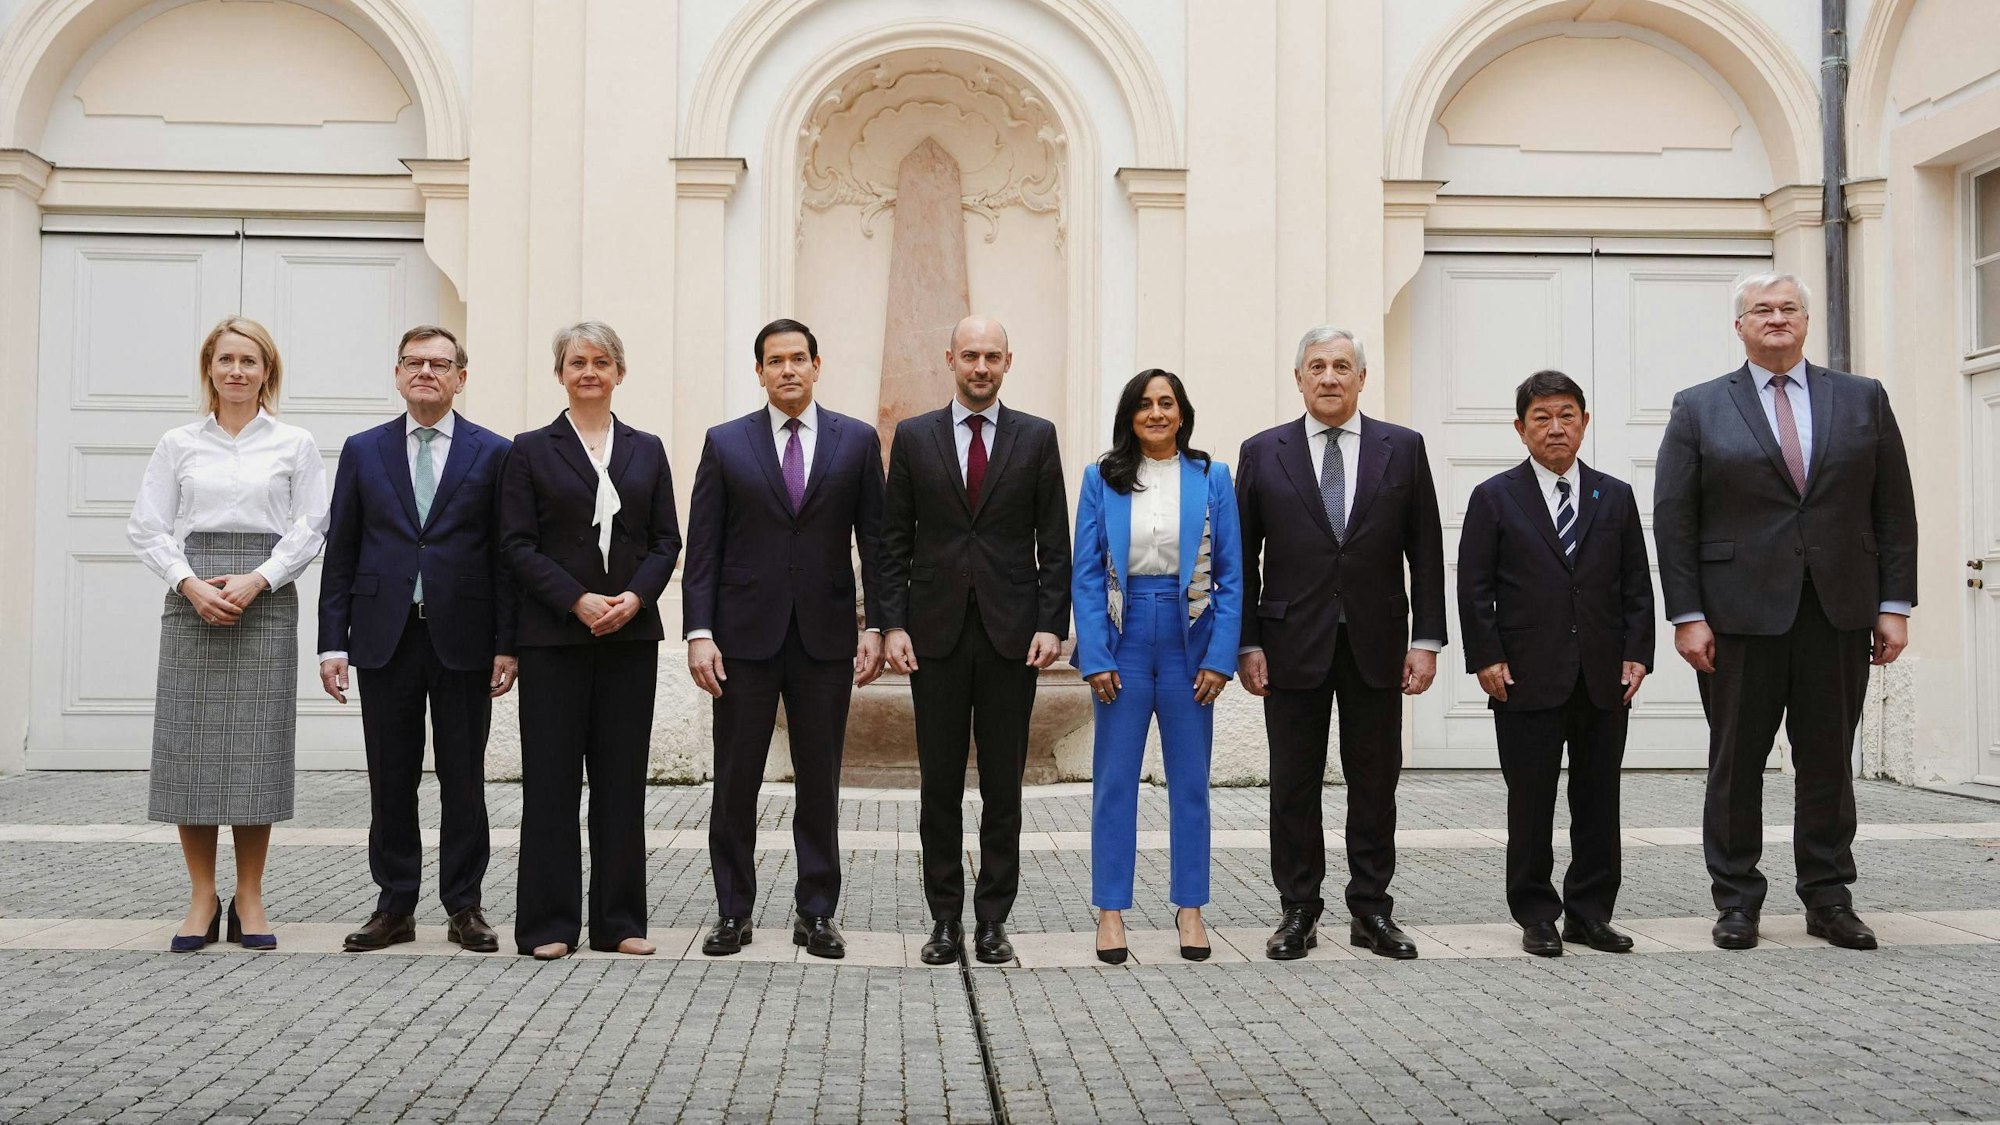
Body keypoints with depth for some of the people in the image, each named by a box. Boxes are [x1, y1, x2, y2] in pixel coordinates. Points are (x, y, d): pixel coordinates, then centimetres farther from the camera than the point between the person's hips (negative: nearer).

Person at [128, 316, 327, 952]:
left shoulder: (294, 445, 8)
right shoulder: (179, 444, 11)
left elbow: (310, 529, 2)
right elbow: (146, 528, 6)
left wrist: (256, 579, -11)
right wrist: (190, 583, -9)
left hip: (266, 599, -1)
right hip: (192, 597, 1)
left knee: (258, 744, -2)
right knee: (189, 743, -1)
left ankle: (249, 899, 7)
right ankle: (201, 899, 9)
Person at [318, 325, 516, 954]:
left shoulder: (493, 453, 4)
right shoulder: (363, 452, 10)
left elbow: (506, 554, 1)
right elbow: (340, 552, 7)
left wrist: (507, 643, -5)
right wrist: (332, 642, 0)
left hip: (463, 638, -2)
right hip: (385, 637, 2)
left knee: (464, 780, 5)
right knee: (390, 779, 7)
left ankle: (464, 907, 14)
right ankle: (395, 908, 17)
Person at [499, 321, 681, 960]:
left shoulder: (646, 451, 12)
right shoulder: (532, 450, 4)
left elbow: (666, 540, 8)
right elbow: (518, 545, -3)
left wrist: (635, 597, -10)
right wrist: (579, 601, -14)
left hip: (630, 634, 3)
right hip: (553, 635, -2)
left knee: (622, 777, 5)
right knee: (551, 777, 0)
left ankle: (619, 920, 13)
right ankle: (549, 924, 8)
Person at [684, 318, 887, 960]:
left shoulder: (858, 441, 6)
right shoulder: (725, 443, 5)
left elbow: (874, 540, 5)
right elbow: (702, 547, 2)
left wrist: (877, 626, -2)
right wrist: (698, 632, -7)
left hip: (825, 636, 0)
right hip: (745, 637, 0)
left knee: (820, 784, 6)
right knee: (735, 782, 5)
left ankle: (816, 913, 16)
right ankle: (733, 913, 17)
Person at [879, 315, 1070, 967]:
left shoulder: (1037, 437, 6)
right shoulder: (914, 437, 7)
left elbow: (1055, 543, 4)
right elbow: (894, 541, 6)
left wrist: (1052, 624, -5)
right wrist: (892, 625, -3)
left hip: (1011, 636, 0)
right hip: (936, 634, 1)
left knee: (1003, 786, 5)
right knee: (940, 785, 5)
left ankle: (992, 920, 14)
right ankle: (945, 920, 14)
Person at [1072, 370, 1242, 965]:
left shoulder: (1211, 477, 3)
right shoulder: (1102, 478, 3)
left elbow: (1231, 575, 2)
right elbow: (1086, 574, 0)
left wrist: (1221, 657, -6)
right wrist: (1094, 658, -9)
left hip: (1189, 643, 1)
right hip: (1123, 643, 0)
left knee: (1190, 779, 7)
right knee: (1114, 780, 4)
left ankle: (1190, 907, 18)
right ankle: (1111, 909, 12)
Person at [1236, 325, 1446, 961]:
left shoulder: (1403, 448, 6)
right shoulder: (1263, 453, 4)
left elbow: (1425, 551, 5)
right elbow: (1243, 558, 4)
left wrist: (1427, 639, -2)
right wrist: (1248, 644, -3)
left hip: (1375, 643, 1)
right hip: (1293, 643, 0)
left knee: (1375, 782, 7)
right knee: (1293, 786, 5)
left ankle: (1371, 910, 18)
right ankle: (1299, 913, 15)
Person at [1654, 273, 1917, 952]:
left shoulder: (1863, 400, 10)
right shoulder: (1699, 409, 4)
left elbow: (1895, 509, 8)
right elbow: (1673, 520, -1)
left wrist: (1895, 604, 1)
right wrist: (1687, 615, -8)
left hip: (1840, 613, 2)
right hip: (1741, 613, -2)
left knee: (1829, 760, 7)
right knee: (1736, 761, 4)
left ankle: (1828, 899, 19)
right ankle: (1736, 900, 14)